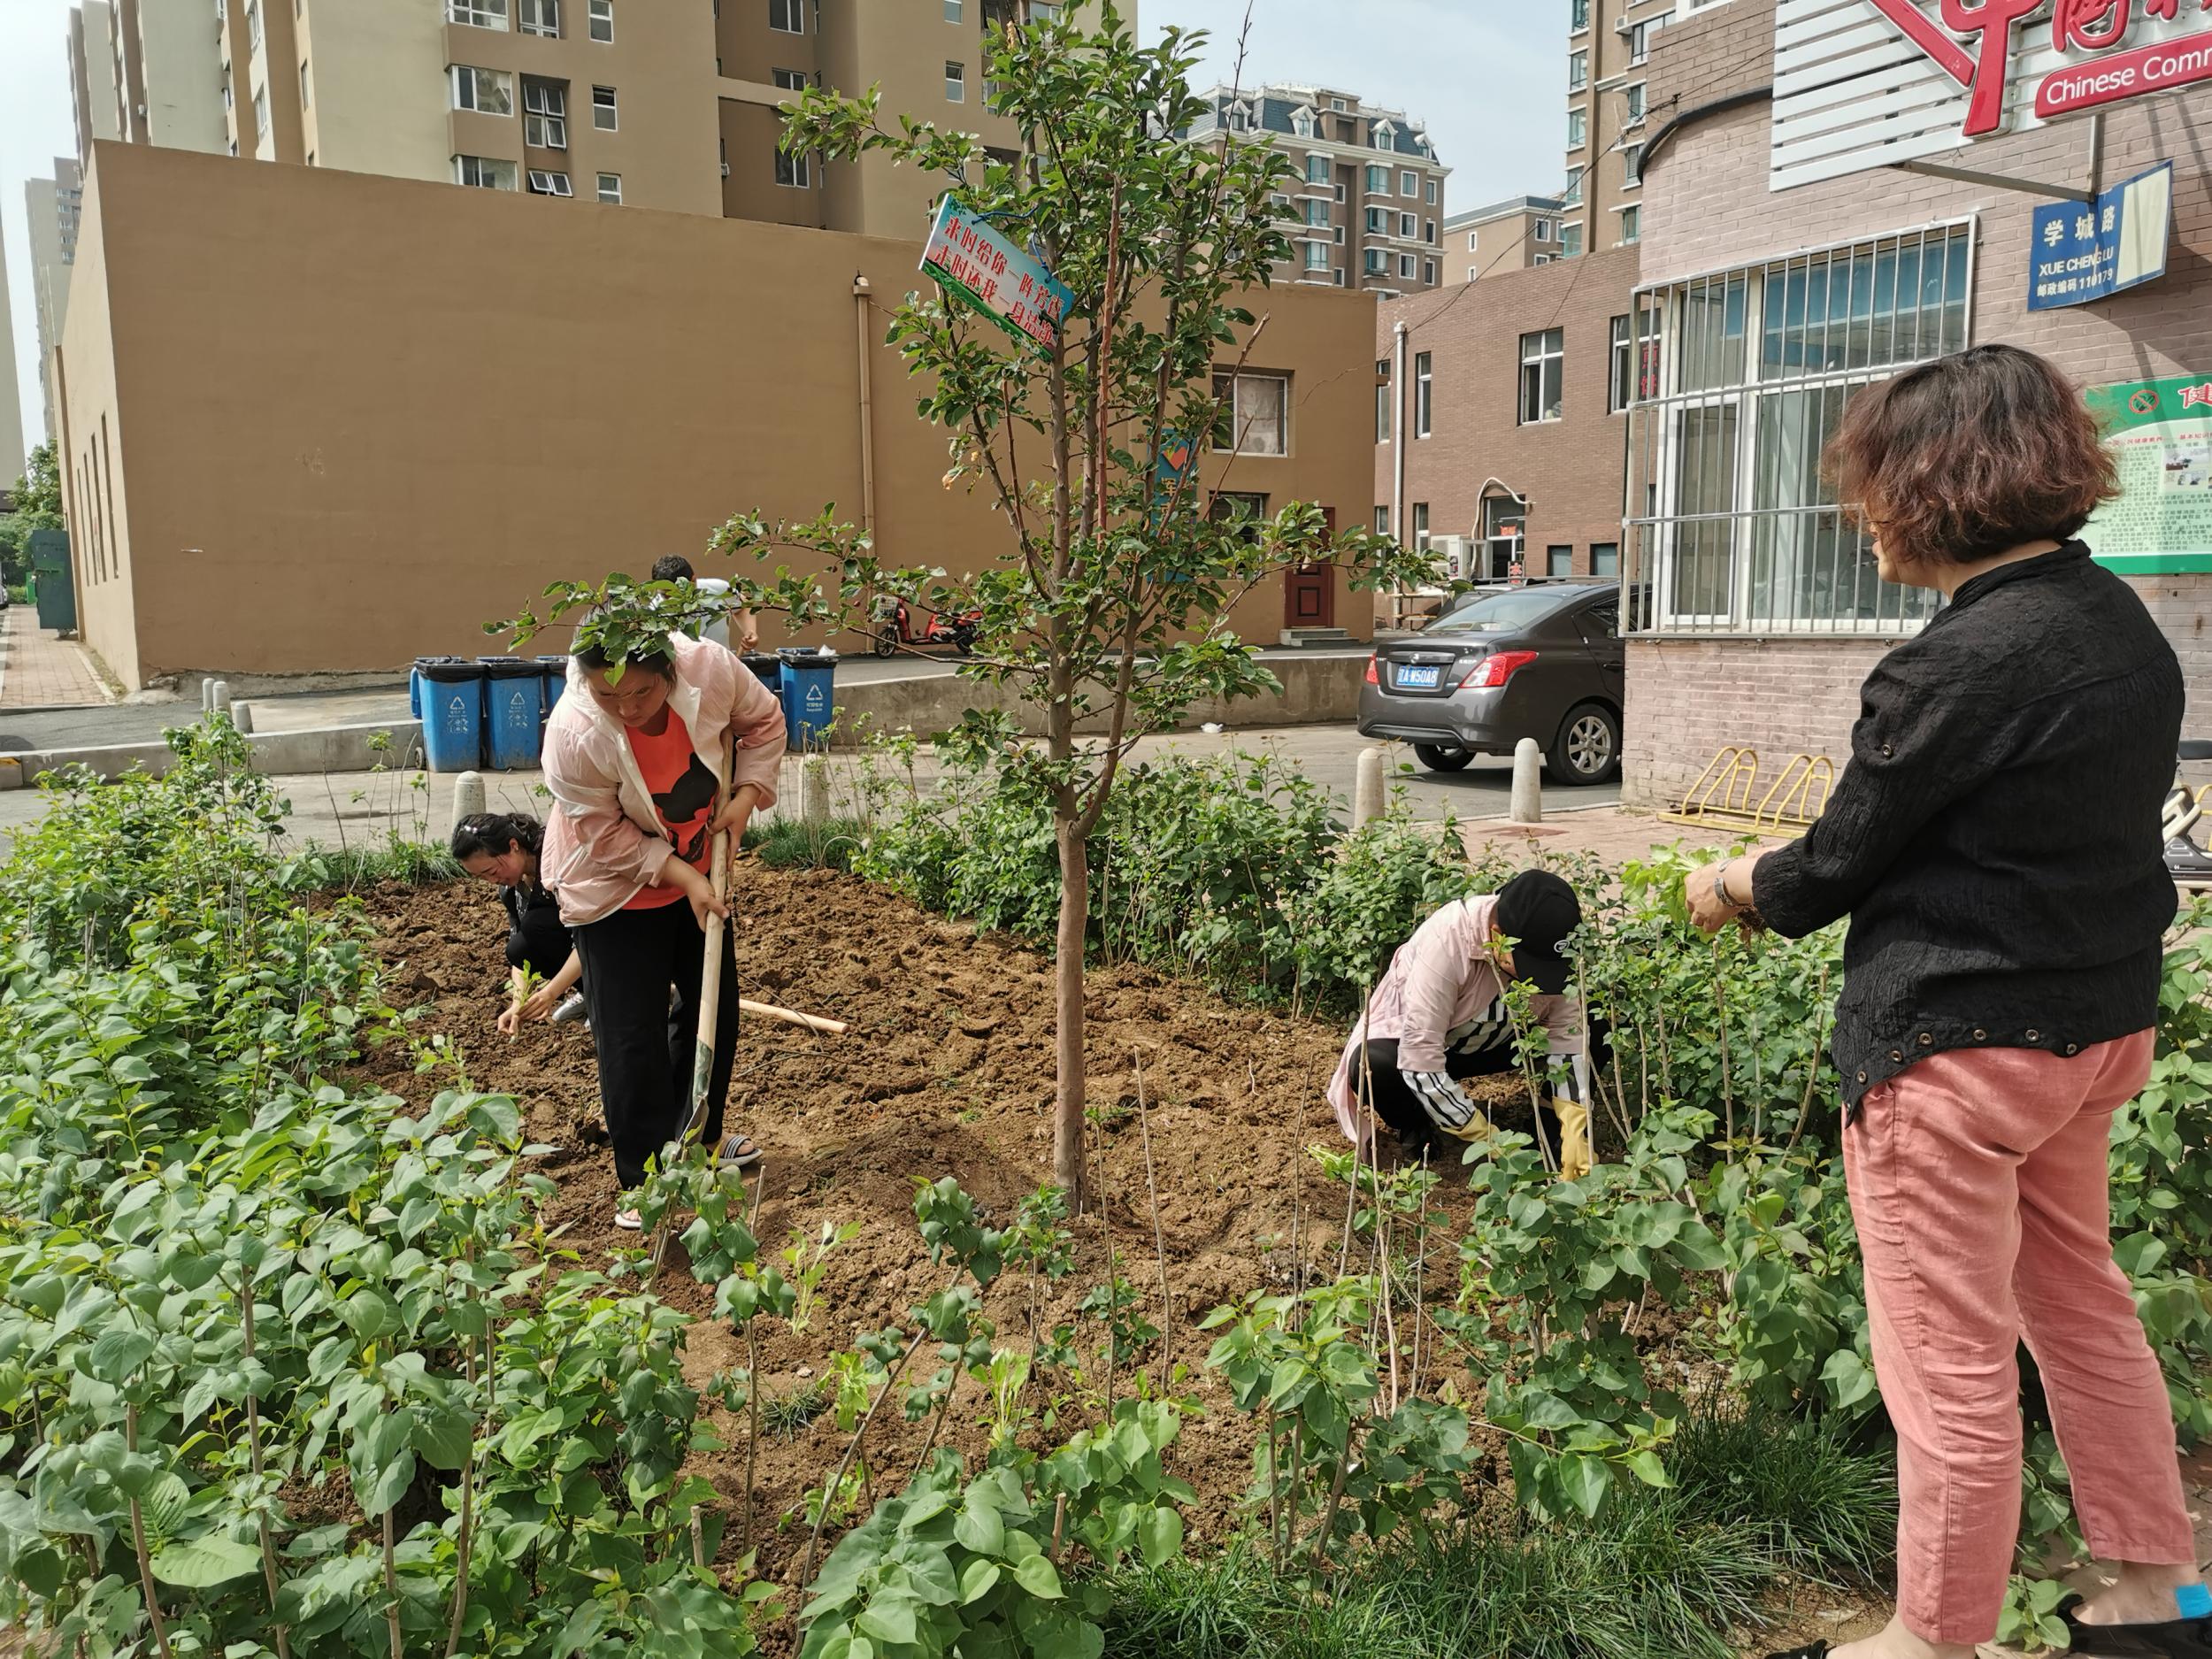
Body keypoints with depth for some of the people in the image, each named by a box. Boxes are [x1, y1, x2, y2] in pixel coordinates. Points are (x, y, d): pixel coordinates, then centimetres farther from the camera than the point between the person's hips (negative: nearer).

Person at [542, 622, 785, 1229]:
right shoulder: (574, 737, -36)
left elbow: (764, 721, -5)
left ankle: (698, 1139, 38)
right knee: (632, 1040, -4)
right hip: (614, 887, -5)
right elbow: (608, 838, -23)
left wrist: (747, 794, -16)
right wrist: (681, 876, -27)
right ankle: (645, 1184, 11)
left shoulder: (710, 667, -28)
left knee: (713, 1010, 17)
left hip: (697, 869, 5)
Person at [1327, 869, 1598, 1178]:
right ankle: (1415, 1131, -6)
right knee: (1373, 1067, -38)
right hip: (1415, 1041, -4)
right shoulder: (1445, 941, -37)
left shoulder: (1547, 945, -22)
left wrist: (1575, 1133, -28)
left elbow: (1568, 1035, -17)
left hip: (1496, 1041, 4)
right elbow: (1420, 1062, -37)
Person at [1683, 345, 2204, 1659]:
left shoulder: (1962, 663, -22)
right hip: (2100, 1020, 10)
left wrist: (1735, 887, 5)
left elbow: (1836, 862, -14)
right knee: (2081, 1302, 25)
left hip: (1960, 1045, -9)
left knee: (1951, 1364, 4)